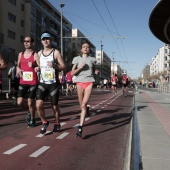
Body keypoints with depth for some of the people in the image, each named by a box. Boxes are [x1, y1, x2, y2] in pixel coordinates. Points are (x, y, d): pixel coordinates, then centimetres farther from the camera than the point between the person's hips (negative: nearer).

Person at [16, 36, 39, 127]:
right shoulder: (20, 54, 12)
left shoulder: (35, 55, -5)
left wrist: (36, 67, -33)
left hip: (33, 82, -5)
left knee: (30, 102, 1)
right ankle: (29, 110, 32)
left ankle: (32, 120, 22)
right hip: (22, 82, 5)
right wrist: (18, 69, 2)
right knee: (20, 102, 0)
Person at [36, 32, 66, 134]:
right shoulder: (39, 53, 10)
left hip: (54, 83, -3)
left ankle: (57, 124, 29)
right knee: (39, 104, -13)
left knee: (55, 106, 6)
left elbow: (64, 67, -8)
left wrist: (54, 65, -26)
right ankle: (44, 122, 11)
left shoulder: (56, 52, -4)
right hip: (42, 83, 3)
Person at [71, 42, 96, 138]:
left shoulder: (92, 59, 10)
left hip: (89, 82, -1)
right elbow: (72, 73, 2)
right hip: (80, 83, 1)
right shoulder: (77, 59, 7)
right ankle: (86, 108, 50)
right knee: (82, 105, 11)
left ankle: (80, 128, -17)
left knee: (83, 105, -14)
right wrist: (80, 67, -12)